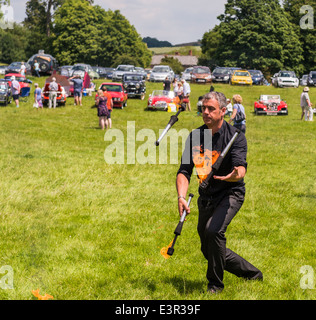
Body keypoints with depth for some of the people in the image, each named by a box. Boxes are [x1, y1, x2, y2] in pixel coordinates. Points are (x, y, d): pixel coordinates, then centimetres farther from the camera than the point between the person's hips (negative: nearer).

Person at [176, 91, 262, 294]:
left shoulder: (236, 137, -13)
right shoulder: (195, 137, -1)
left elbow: (241, 168, -26)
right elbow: (184, 171, -4)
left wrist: (234, 176, -50)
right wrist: (182, 197, -21)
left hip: (230, 193, -6)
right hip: (206, 197, 6)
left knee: (213, 230, -31)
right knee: (209, 250, 11)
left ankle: (215, 284, -11)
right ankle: (253, 273, 32)